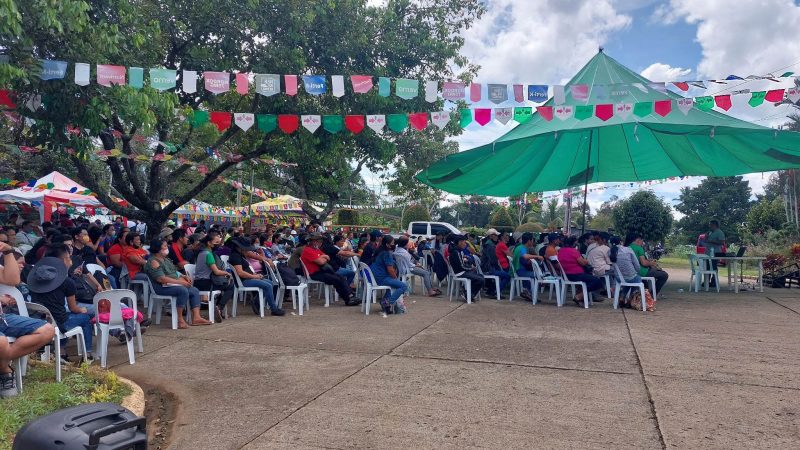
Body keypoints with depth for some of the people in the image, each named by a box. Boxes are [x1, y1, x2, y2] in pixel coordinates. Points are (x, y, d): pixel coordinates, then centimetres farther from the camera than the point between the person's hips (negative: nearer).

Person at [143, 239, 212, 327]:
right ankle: (180, 320, -28)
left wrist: (184, 277, 5)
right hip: (162, 287, -10)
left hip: (173, 284, 10)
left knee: (194, 290, -2)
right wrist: (180, 281, -22)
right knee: (183, 291, -32)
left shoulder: (165, 259, 19)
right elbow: (161, 279, -22)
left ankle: (196, 317, -9)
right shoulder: (153, 261, -12)